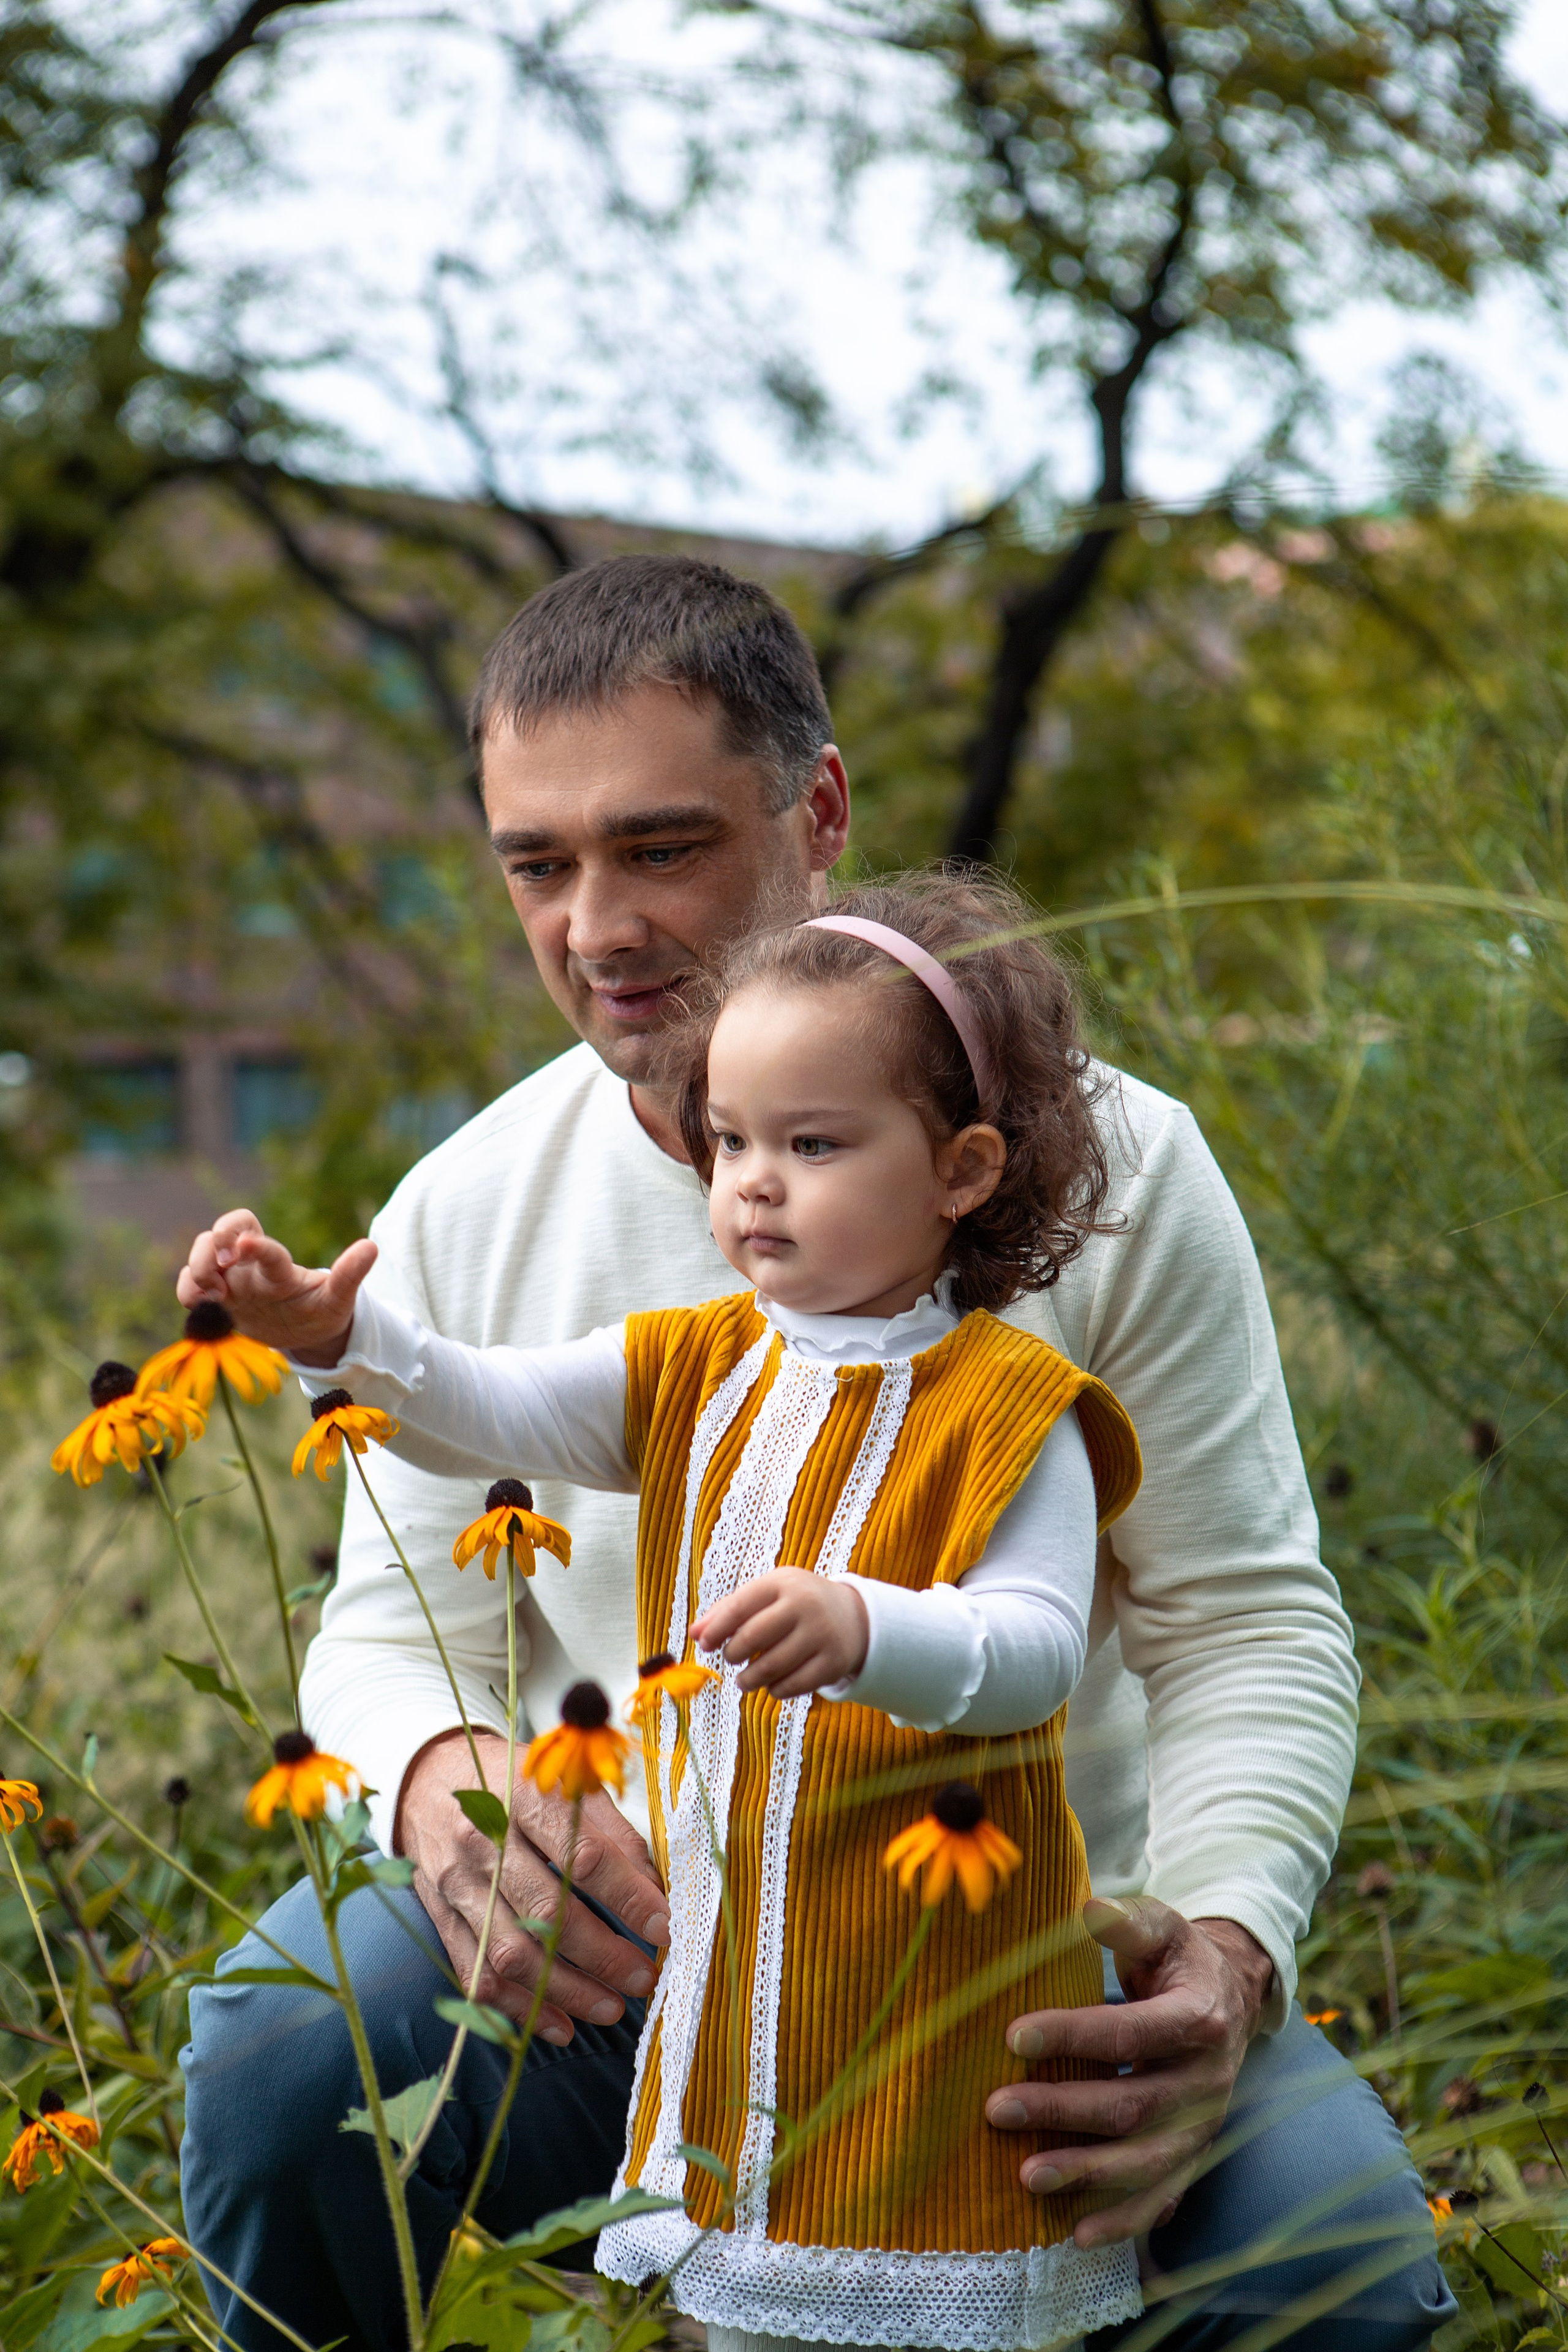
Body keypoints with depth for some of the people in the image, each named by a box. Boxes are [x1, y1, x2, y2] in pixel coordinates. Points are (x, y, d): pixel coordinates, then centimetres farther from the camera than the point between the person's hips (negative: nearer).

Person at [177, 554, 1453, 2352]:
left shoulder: (1106, 1164, -8)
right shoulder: (467, 1215, -1)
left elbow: (1251, 1626, -6)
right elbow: (394, 1630, 4)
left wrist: (1225, 1951, -27)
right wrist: (438, 1776, -24)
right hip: (627, 1938, 1)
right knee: (282, 2050, -28)